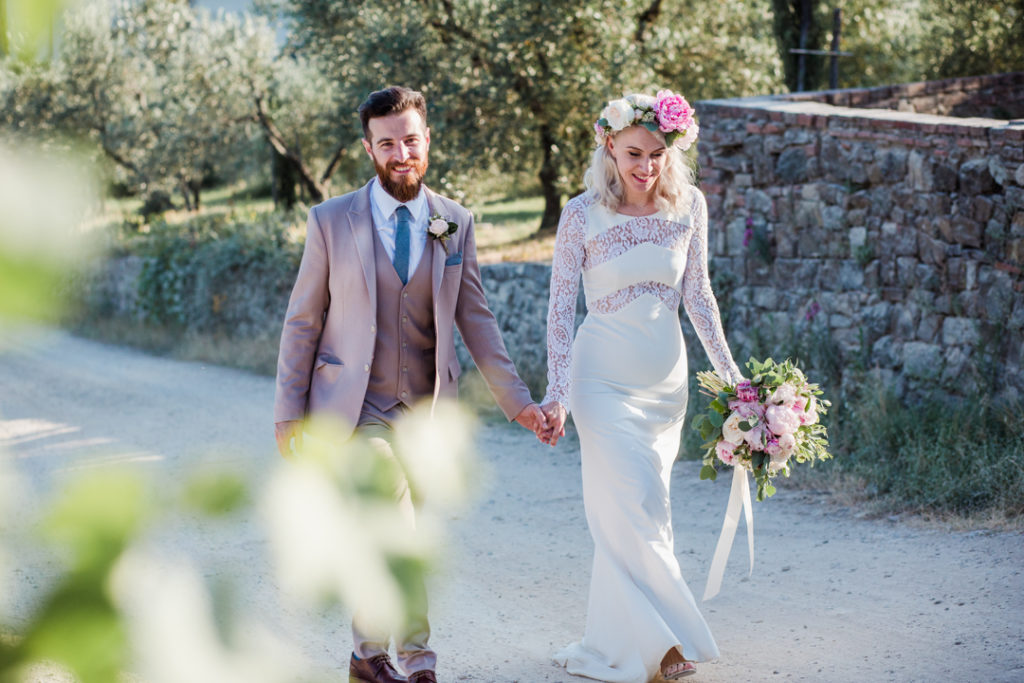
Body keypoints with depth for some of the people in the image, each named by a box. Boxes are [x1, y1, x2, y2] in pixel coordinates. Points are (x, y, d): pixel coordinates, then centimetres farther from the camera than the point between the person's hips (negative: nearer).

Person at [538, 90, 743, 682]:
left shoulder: (689, 205, 0)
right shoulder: (583, 214, -10)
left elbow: (697, 292, 8)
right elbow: (561, 305, -6)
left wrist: (728, 368, 3)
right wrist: (557, 394, -11)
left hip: (666, 377, 4)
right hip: (604, 377, -4)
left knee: (641, 512, 9)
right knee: (635, 509, -7)